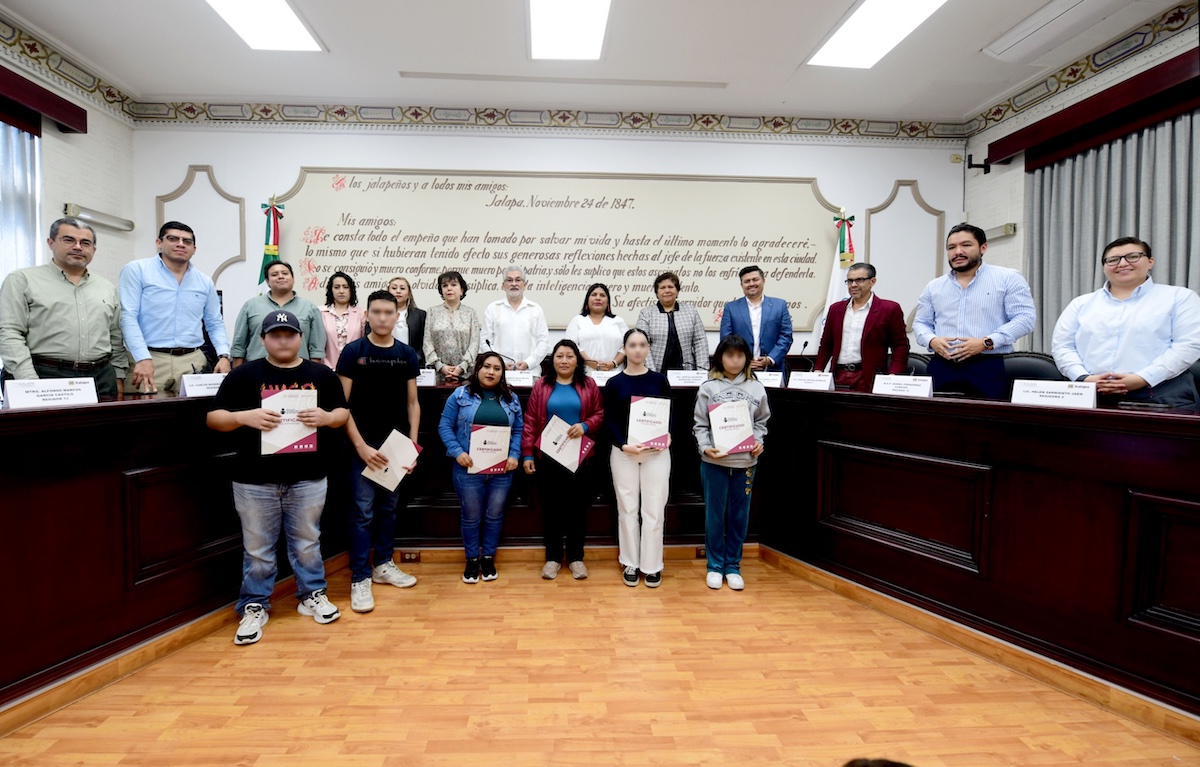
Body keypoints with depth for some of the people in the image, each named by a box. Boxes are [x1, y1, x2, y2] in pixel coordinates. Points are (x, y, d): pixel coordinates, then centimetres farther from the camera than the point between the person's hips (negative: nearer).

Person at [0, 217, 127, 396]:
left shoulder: (108, 288, 16)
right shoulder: (22, 280, 4)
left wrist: (118, 378, 8)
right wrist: (30, 382, -14)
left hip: (101, 379, 3)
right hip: (45, 376, -3)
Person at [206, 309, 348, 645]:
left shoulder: (321, 374, 5)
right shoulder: (244, 374, 0)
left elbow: (343, 413, 8)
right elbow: (213, 418, -1)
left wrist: (327, 417, -14)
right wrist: (245, 417, -20)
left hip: (308, 478, 1)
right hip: (255, 481, -1)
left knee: (307, 543, 14)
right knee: (257, 548, 11)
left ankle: (312, 595, 31)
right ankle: (254, 606, 27)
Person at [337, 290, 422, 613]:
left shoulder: (407, 354, 5)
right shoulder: (353, 351, -4)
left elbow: (412, 403, 8)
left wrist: (413, 443, 0)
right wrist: (361, 446, -13)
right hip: (364, 446, -3)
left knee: (389, 508, 14)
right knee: (363, 512, 0)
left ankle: (384, 564, 29)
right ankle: (360, 578, 10)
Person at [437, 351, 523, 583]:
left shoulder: (511, 399, 8)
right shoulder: (460, 395, 0)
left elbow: (518, 431, 8)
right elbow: (445, 426, -2)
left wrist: (514, 456, -7)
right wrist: (457, 452, -14)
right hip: (469, 468, -2)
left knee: (494, 515, 12)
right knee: (471, 516, 9)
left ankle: (488, 558, 29)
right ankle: (472, 559, 27)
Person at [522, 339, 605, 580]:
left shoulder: (589, 385, 3)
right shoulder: (541, 385, 2)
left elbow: (599, 414, 5)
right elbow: (530, 421, 0)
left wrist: (585, 426, -15)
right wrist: (527, 454, -4)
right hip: (547, 456, 0)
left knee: (577, 507, 7)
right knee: (550, 507, 7)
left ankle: (576, 557, 22)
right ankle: (553, 557, 21)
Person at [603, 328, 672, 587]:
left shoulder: (659, 380, 5)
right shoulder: (614, 383, 3)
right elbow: (609, 421, -2)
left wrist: (668, 436, -12)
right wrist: (623, 445, -17)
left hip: (657, 452, 0)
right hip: (623, 453, 0)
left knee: (654, 510, 2)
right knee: (627, 509, 7)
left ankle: (652, 565, 16)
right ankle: (630, 564, 21)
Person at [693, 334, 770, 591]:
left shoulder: (756, 388, 6)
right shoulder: (708, 387, 0)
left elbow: (761, 422, 12)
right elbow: (700, 425, 0)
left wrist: (758, 441, -5)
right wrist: (705, 447, -15)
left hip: (745, 461, 2)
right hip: (714, 461, -2)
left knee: (739, 515, 10)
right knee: (714, 515, 7)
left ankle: (733, 566, 24)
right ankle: (715, 566, 22)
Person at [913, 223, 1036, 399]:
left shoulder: (1008, 278, 4)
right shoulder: (933, 287, 15)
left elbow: (1025, 317, -3)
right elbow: (920, 323, 17)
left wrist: (987, 343, -16)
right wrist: (932, 340, -6)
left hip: (987, 368, -3)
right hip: (941, 368, 3)